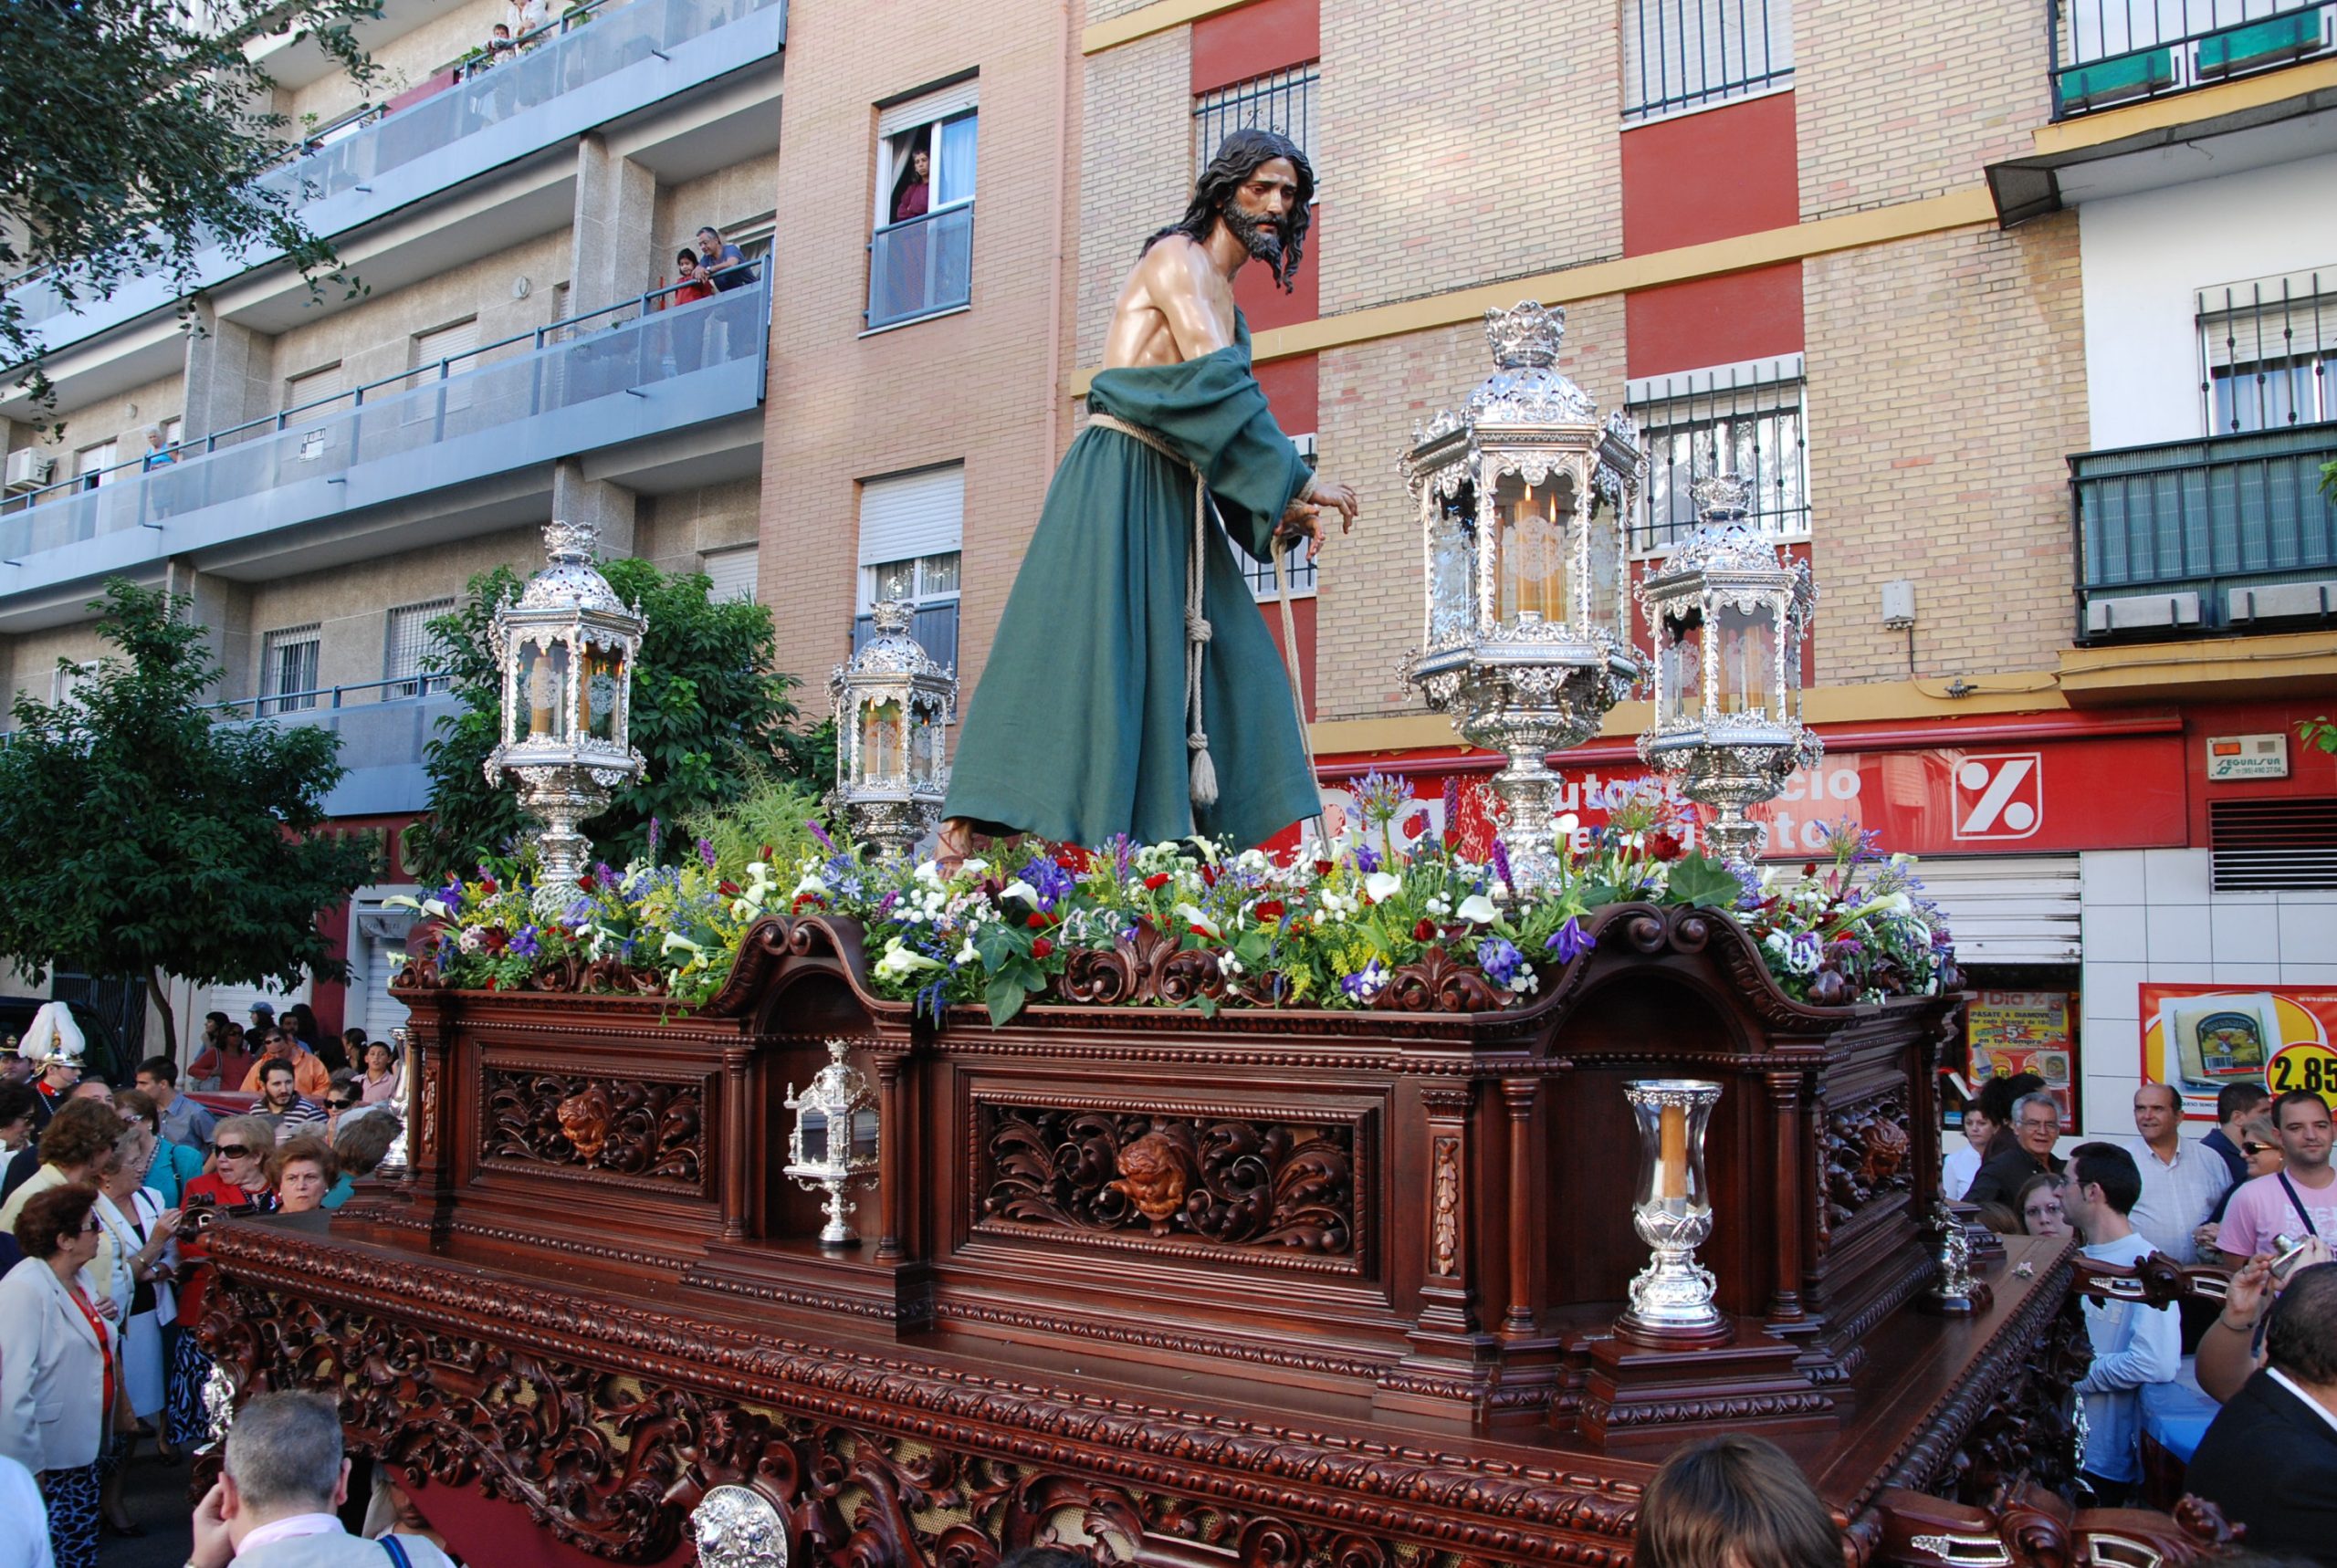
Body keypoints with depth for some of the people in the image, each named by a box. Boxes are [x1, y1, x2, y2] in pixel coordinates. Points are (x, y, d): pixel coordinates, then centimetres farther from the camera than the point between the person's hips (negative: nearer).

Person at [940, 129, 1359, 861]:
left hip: (1169, 498, 9)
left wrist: (1276, 511, 11)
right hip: (1119, 481, -9)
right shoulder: (1178, 258, -2)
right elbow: (1216, 384, -16)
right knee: (1089, 656, -14)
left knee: (1213, 667, 1)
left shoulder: (1222, 302, 25)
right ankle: (964, 831, -12)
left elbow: (1214, 433, 24)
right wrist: (1298, 480, -15)